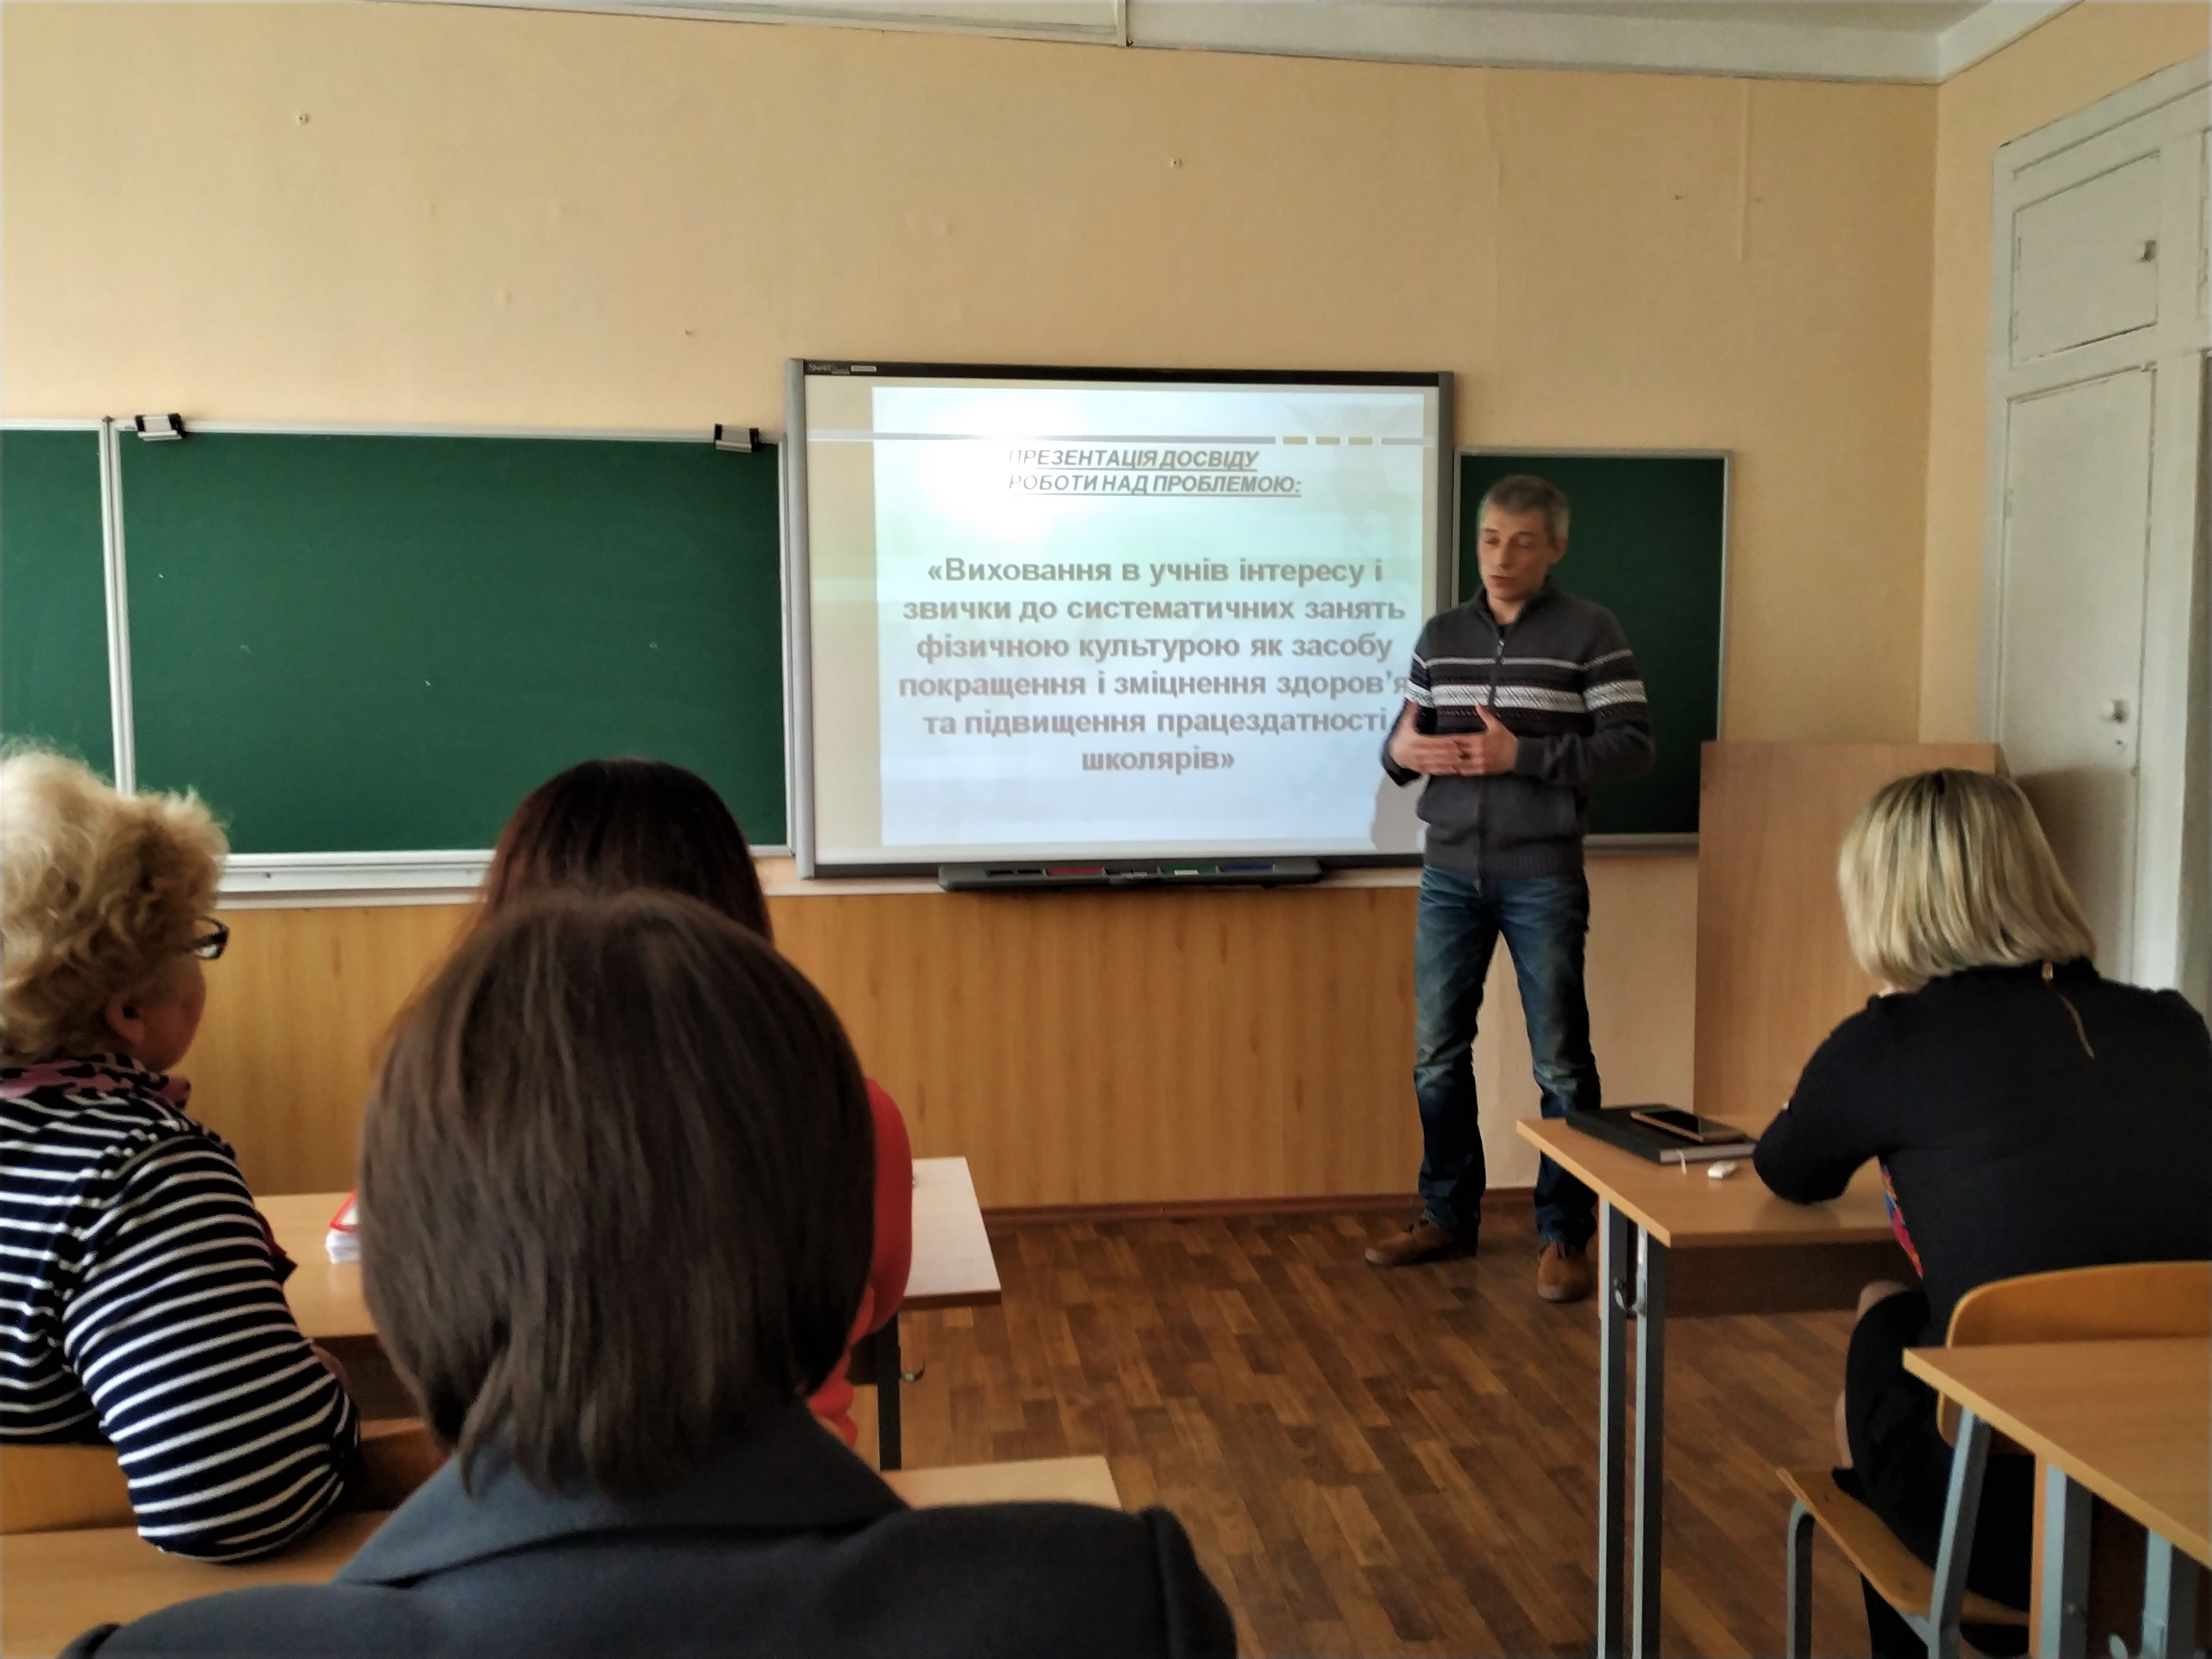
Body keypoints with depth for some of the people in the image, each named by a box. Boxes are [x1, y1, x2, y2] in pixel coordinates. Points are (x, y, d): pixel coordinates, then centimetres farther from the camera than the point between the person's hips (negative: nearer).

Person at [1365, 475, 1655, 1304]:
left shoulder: (1590, 631, -3)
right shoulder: (1441, 635, 10)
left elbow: (1632, 747, -9)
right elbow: (1408, 738, 16)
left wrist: (1521, 754, -19)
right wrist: (1401, 750, -9)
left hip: (1542, 879, -4)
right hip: (1450, 872, 4)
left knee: (1561, 1062, 3)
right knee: (1438, 1051, 10)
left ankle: (1565, 1235, 16)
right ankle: (1448, 1213, 25)